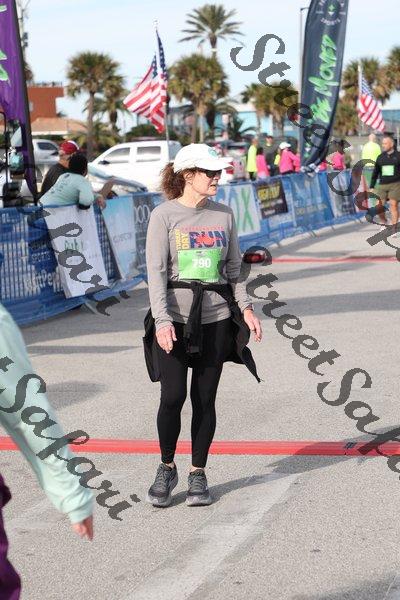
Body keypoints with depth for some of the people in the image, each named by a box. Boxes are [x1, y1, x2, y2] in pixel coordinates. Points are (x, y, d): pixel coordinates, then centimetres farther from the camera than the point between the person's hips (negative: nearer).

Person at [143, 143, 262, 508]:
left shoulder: (224, 214, 10)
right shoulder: (164, 215, -3)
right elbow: (156, 271, -8)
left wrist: (245, 307, 6)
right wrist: (162, 319, -18)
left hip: (216, 318, 3)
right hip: (175, 318, -3)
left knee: (205, 399, 5)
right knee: (173, 397, -7)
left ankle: (198, 473, 18)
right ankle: (167, 468, 14)